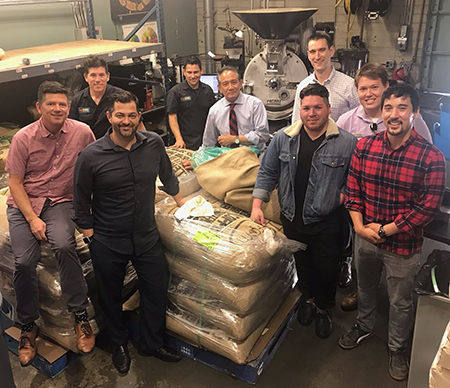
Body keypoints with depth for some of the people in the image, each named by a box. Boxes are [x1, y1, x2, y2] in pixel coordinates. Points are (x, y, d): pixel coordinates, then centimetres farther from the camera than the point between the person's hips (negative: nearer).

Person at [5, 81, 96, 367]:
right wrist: (33, 219, -13)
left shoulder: (82, 132, -7)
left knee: (64, 246, -30)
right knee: (24, 261, -15)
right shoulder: (23, 138, -8)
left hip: (60, 201, -1)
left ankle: (80, 315, -14)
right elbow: (15, 182, -4)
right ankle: (28, 326, 10)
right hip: (23, 203, 1)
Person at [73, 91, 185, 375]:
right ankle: (119, 344, 43)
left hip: (147, 237, 3)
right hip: (107, 244, -2)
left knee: (157, 289, 14)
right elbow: (81, 203, -4)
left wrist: (181, 202, 22)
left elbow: (167, 175, 14)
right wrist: (91, 237, -4)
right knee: (111, 297, 16)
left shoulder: (154, 143, -6)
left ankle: (152, 343, 39)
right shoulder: (91, 156, -15)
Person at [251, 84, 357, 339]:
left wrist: (343, 196, -14)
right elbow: (267, 173, 5)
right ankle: (308, 297, 49)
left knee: (326, 268, 11)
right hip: (292, 219, 3)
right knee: (302, 263, 21)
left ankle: (324, 308, 39)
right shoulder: (283, 138, -2)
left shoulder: (348, 143, -9)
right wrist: (257, 205, -1)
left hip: (327, 222, -2)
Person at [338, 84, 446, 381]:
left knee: (400, 302, 17)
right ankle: (365, 326, 54)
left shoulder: (431, 158, -19)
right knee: (365, 287, 26)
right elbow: (353, 188, 0)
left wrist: (385, 230, -17)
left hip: (404, 245, -3)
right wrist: (359, 225, -10)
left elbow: (427, 208, -17)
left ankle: (397, 348, 44)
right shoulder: (365, 146, -8)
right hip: (365, 237, 3)